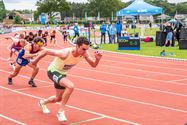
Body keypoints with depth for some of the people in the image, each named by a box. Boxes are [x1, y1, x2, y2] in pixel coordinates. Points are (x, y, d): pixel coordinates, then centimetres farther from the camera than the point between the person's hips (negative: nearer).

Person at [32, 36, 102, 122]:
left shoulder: (84, 53, -21)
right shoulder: (65, 53, -37)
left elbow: (93, 65, -14)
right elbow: (45, 51, -28)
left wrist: (97, 59, -36)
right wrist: (35, 61, -15)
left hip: (62, 73, 7)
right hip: (53, 71, -7)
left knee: (59, 98, 22)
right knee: (70, 86, -33)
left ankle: (43, 103, 55)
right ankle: (61, 112, -17)